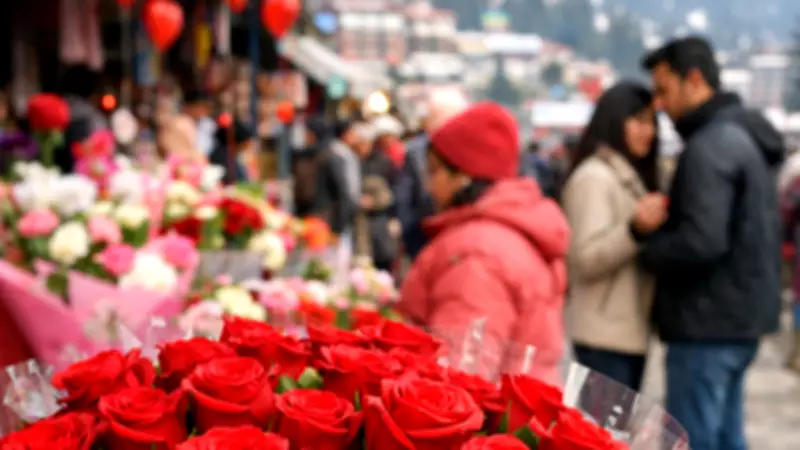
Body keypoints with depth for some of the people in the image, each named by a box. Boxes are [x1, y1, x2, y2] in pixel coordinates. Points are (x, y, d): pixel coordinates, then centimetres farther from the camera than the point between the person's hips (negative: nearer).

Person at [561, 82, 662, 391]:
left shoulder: (631, 176, 18)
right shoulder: (594, 177, -11)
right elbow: (587, 259, -19)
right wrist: (636, 227, -30)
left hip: (631, 330, 9)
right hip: (605, 334, -9)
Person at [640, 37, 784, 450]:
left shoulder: (709, 147, -17)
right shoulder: (746, 137, 14)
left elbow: (701, 242, -27)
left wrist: (647, 247, -10)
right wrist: (661, 225, 5)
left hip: (708, 324, -10)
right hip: (739, 319, 10)